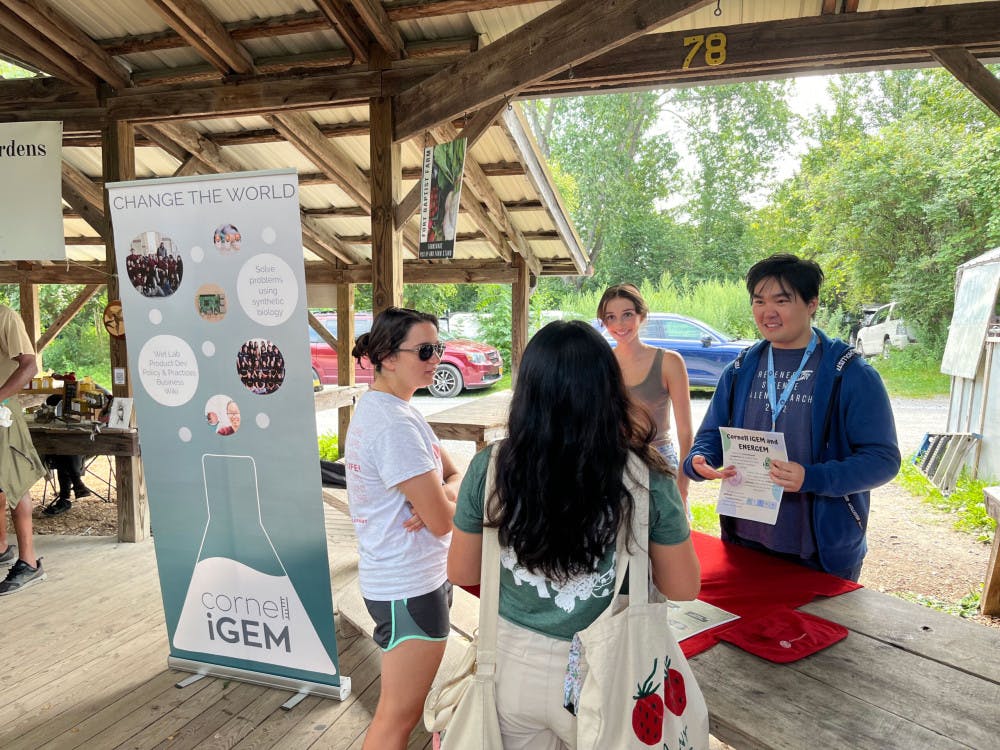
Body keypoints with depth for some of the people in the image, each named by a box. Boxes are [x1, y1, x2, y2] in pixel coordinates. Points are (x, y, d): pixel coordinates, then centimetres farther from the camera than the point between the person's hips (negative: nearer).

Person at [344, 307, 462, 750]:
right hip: (409, 590, -9)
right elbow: (443, 521, -24)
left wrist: (442, 495, -15)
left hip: (409, 577, 10)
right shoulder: (395, 424, -25)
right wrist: (444, 502, -2)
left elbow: (457, 476, 6)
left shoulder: (382, 408, 6)